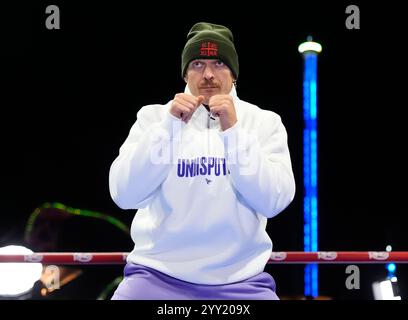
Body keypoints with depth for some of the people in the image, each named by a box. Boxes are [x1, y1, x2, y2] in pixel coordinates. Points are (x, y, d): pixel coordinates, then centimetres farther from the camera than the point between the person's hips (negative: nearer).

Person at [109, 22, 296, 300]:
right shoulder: (154, 116, 4)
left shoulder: (265, 122, 4)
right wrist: (169, 127, -15)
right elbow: (124, 195, -7)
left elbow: (273, 203, -8)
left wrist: (233, 131, -14)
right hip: (158, 274, 0)